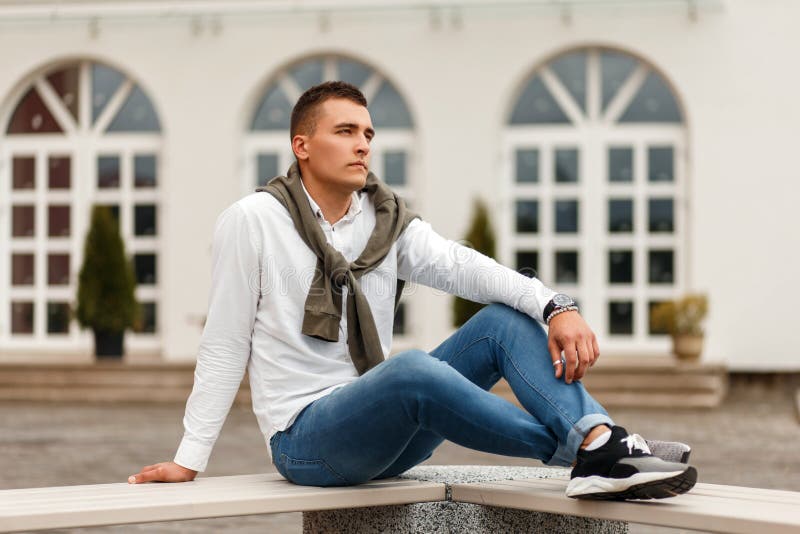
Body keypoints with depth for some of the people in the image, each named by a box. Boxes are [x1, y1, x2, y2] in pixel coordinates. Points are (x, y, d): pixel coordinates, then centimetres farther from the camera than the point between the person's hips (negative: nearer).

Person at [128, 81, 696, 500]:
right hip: (305, 438, -6)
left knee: (504, 320, -11)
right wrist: (189, 461, -6)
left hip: (386, 433, 6)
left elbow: (460, 266, -10)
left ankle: (603, 446, -33)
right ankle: (583, 447, -28)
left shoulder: (388, 220, 7)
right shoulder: (251, 222, -5)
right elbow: (224, 348, -3)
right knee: (410, 368, -36)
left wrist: (556, 307, -28)